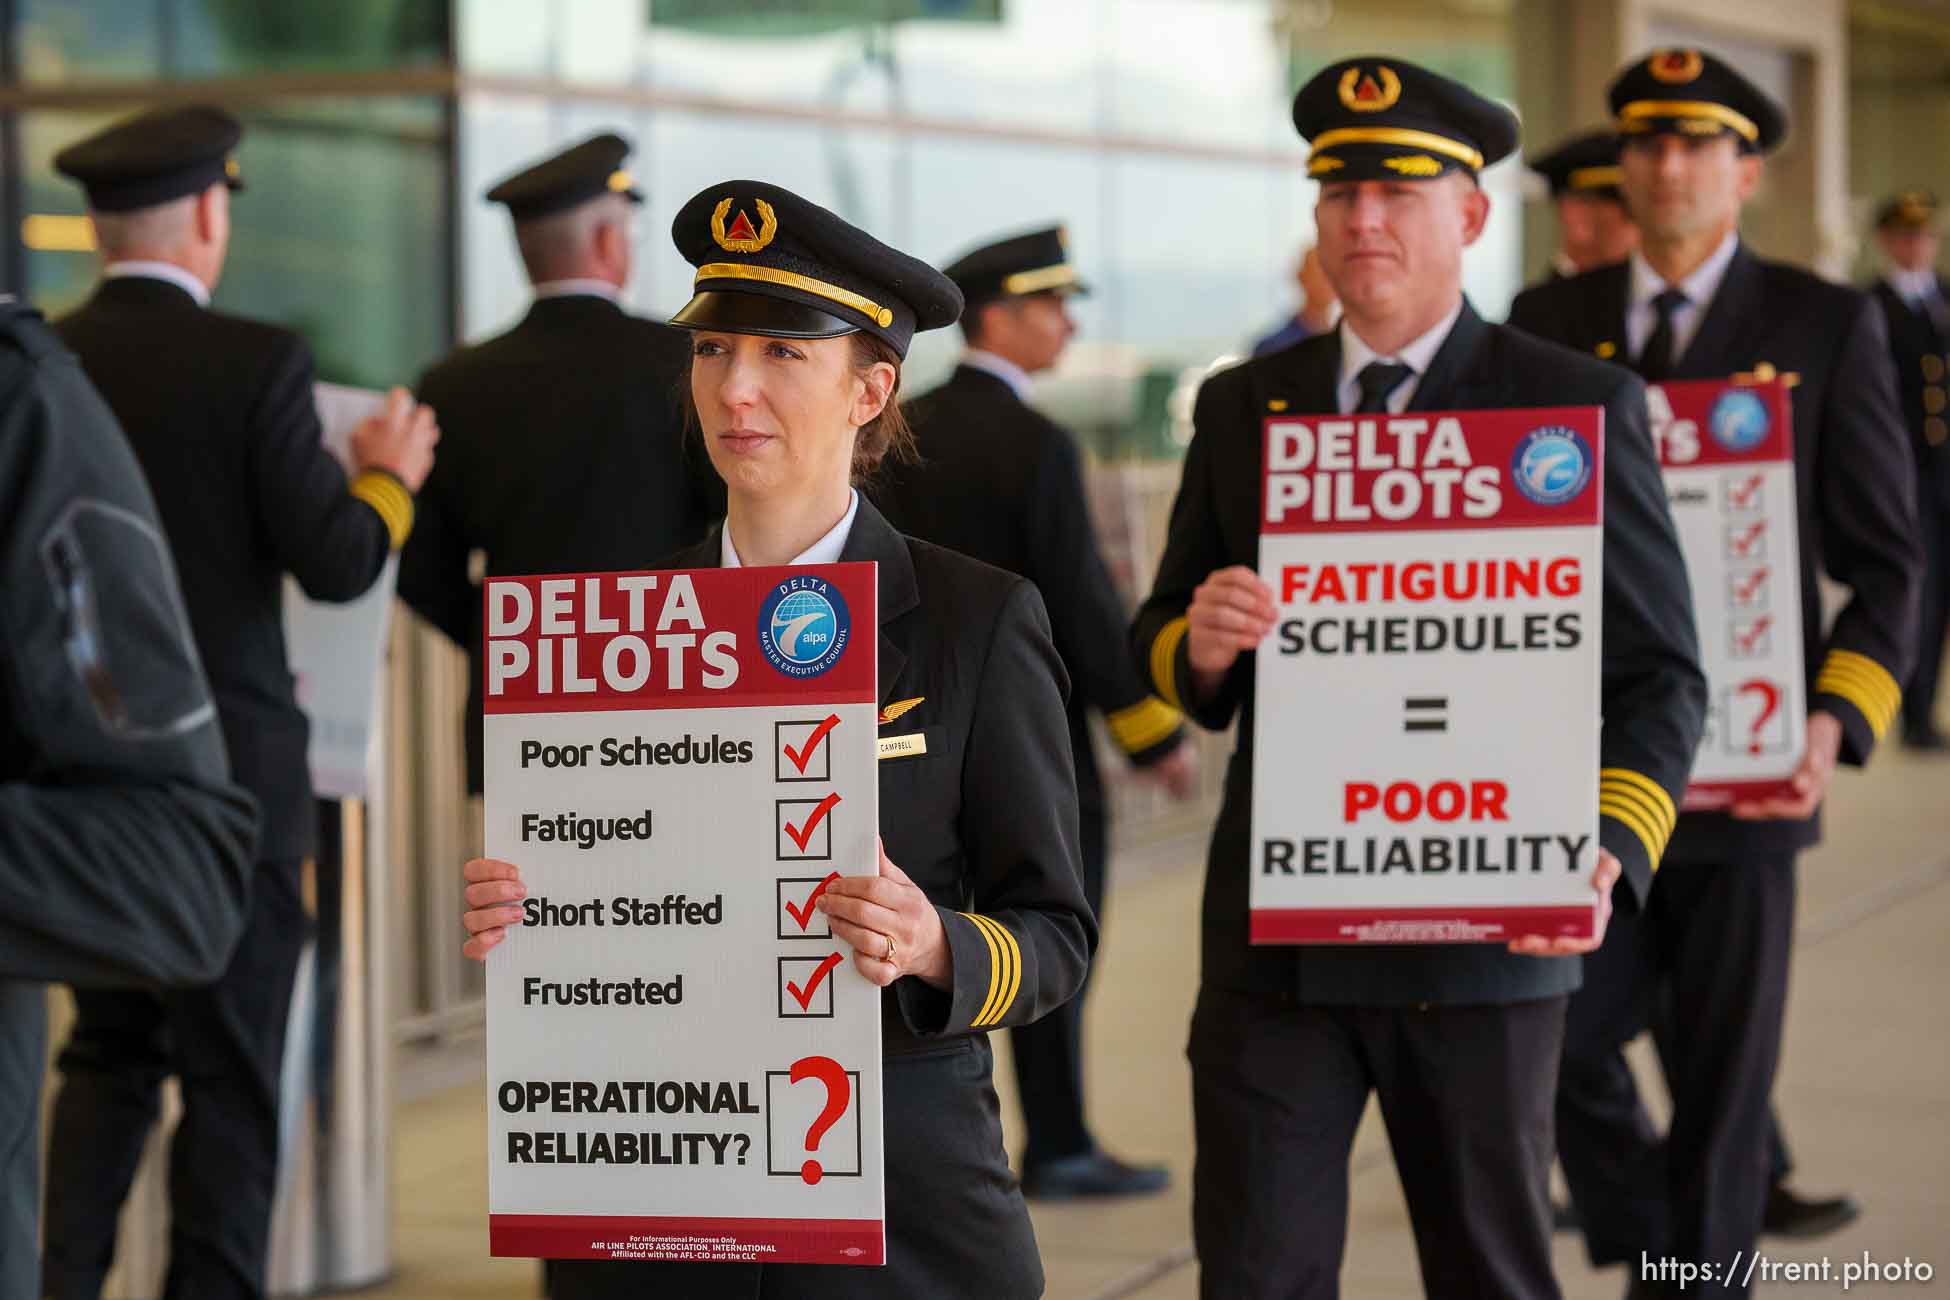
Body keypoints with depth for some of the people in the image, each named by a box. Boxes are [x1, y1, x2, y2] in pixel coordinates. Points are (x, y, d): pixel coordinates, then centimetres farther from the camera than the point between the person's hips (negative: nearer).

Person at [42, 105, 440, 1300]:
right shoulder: (254, 364, -13)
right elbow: (337, 563, -13)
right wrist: (389, 478, 6)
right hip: (229, 766, -4)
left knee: (108, 1050, 17)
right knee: (231, 1069, 5)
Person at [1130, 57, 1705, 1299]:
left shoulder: (1580, 406, -2)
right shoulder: (1242, 407, 9)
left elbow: (1658, 674, -3)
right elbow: (1160, 638, 14)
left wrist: (1610, 855, -20)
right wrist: (1199, 644, -11)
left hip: (1482, 931, -2)